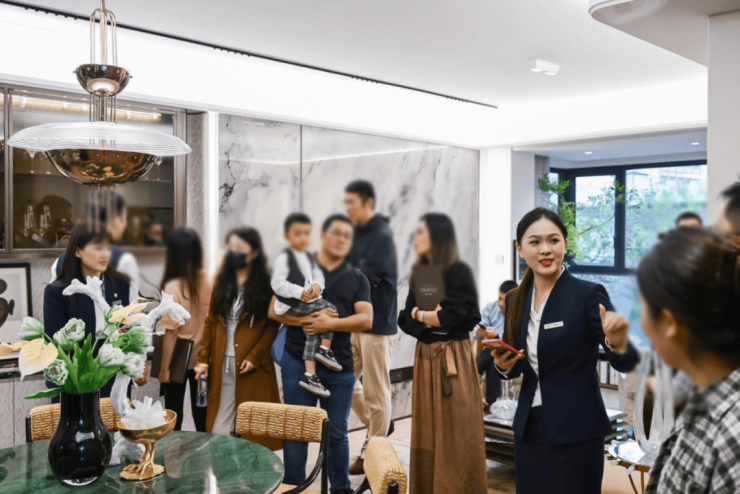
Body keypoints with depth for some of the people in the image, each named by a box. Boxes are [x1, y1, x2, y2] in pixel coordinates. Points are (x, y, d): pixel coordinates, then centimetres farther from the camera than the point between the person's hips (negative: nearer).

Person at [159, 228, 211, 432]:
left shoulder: (173, 287, -20)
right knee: (201, 411, 16)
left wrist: (164, 367, -8)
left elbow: (170, 332, -17)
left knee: (173, 412, 13)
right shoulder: (208, 281, -9)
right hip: (202, 358, 4)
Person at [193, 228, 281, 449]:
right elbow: (210, 322, 9)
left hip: (252, 367, -4)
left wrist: (254, 357, -15)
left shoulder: (266, 285, -2)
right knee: (219, 432, 6)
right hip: (221, 365, 4)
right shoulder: (221, 281, 11)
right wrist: (203, 359, 3)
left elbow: (273, 327, -6)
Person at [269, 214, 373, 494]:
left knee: (337, 432, 10)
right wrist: (307, 319, -16)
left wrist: (331, 323, -17)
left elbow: (366, 319, -3)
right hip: (298, 362, -1)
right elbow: (274, 310, -1)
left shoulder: (357, 279, 9)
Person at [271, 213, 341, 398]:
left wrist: (316, 285, -9)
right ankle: (325, 349, -10)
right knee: (329, 309, -18)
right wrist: (299, 292, -23)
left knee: (312, 330, -2)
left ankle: (310, 374, -1)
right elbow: (277, 284, -15)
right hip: (291, 305, -7)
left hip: (307, 302, 7)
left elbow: (318, 276, 15)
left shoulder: (309, 258, 17)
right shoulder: (284, 258, -8)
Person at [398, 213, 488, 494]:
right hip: (425, 356, 7)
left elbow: (450, 318, -20)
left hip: (452, 357, -6)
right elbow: (404, 319, 4)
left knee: (454, 433, 1)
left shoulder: (459, 271, -11)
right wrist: (432, 315, -13)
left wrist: (420, 315, -6)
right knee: (428, 430, 11)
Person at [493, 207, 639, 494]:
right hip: (529, 429, 5)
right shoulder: (516, 299, 2)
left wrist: (617, 343, -35)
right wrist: (504, 365, -9)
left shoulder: (589, 294, -12)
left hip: (576, 432, -5)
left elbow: (624, 364, -14)